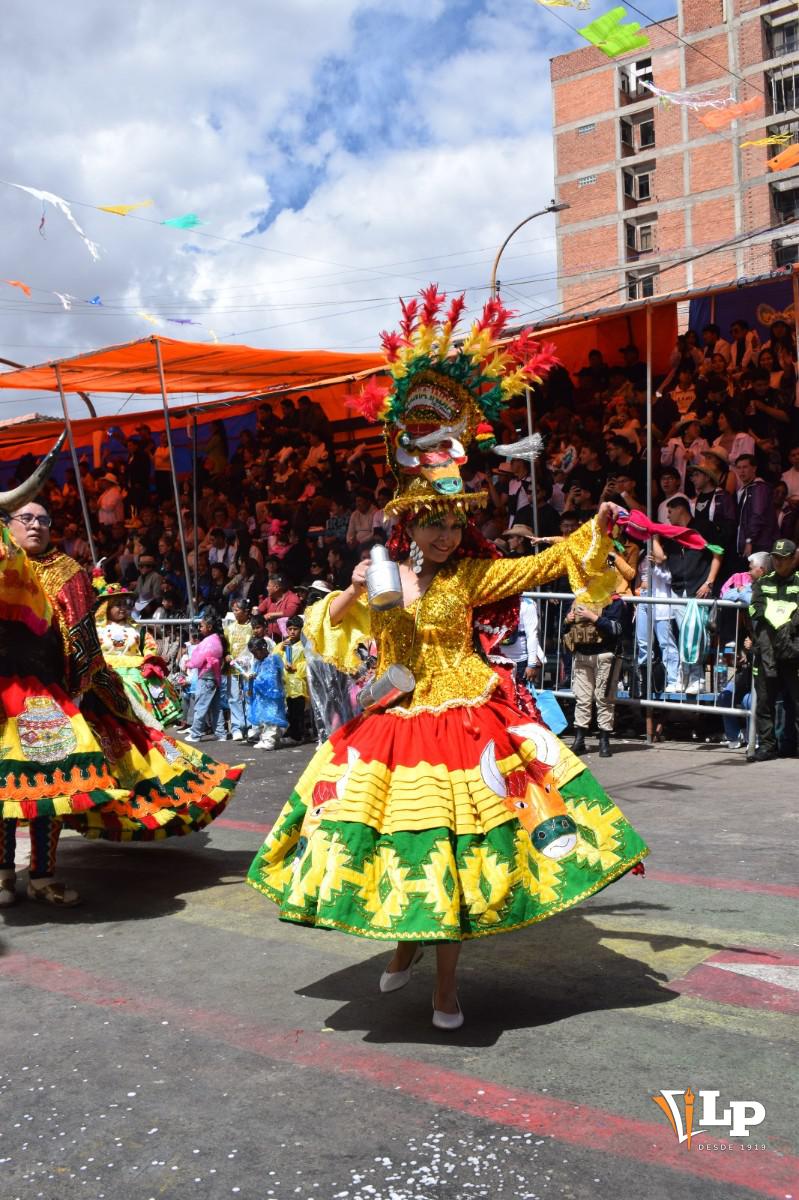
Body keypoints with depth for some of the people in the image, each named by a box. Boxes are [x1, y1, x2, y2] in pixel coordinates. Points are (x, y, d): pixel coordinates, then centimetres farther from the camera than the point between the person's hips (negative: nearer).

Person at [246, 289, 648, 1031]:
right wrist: (350, 596, -13)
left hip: (461, 722, -2)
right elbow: (320, 630, 5)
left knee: (453, 845, 1)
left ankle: (446, 980, 18)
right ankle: (405, 941, 38)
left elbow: (540, 567, -7)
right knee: (388, 835, 9)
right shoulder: (380, 576, 3)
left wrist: (593, 531, -18)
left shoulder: (473, 574, -2)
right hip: (390, 726, 3)